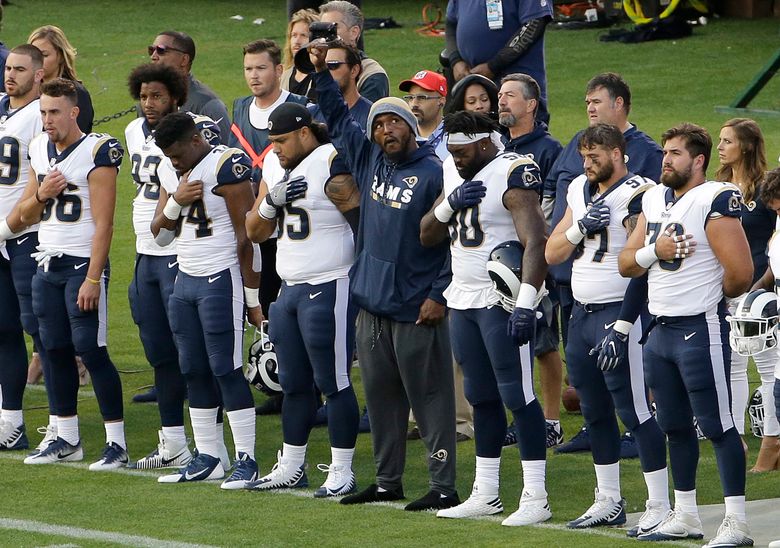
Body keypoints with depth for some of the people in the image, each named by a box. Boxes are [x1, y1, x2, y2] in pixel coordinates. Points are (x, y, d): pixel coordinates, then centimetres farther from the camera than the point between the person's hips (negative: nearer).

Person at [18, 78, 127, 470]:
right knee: (56, 351, 9)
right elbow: (26, 217, 17)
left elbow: (103, 224, -16)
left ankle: (117, 444, -8)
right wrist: (41, 194, -5)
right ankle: (67, 440, 17)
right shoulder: (39, 150, 10)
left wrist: (92, 279, -20)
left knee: (90, 349, -10)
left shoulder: (97, 152, -13)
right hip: (47, 265, 7)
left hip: (82, 264, -7)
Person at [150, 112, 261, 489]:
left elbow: (246, 238, -13)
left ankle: (246, 460, -5)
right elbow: (159, 234, 12)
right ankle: (207, 458, 14)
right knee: (194, 372, 8)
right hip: (185, 281, 8)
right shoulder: (174, 173, 11)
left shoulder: (227, 167, -14)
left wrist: (252, 298, -13)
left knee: (226, 370, -8)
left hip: (220, 281, -8)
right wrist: (175, 201, -8)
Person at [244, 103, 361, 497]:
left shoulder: (333, 168, -14)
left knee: (333, 382, -4)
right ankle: (291, 467, 23)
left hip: (328, 290, -9)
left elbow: (364, 225, -15)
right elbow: (254, 233, 13)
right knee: (294, 382, 14)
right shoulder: (276, 172, 13)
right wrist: (271, 200, -6)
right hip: (291, 289, 9)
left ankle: (342, 472, 0)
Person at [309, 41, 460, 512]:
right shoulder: (369, 159, 10)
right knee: (381, 396, 13)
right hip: (371, 302, 7)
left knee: (430, 397, -4)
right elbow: (338, 118, 24)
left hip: (416, 309, -7)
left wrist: (439, 295, -15)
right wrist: (321, 72, 15)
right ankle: (388, 481, 22)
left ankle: (444, 486, -3)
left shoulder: (433, 172, -10)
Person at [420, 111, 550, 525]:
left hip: (502, 301, -8)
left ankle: (536, 498, -5)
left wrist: (525, 304, -30)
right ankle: (485, 494, 20)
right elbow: (427, 236, 14)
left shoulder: (512, 175, -15)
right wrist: (450, 202, -5)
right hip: (463, 300, 8)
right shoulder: (454, 176, 12)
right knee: (481, 397, 13)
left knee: (517, 395, -7)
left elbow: (536, 242, -22)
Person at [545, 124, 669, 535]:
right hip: (582, 315, 8)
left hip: (619, 313, -8)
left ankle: (660, 508, -5)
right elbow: (552, 254, 11)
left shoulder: (637, 196, -13)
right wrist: (580, 228, -6)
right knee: (595, 412, 15)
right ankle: (609, 503, 25)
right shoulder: (580, 192, 12)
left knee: (634, 410, -8)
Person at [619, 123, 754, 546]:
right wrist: (655, 249, -9)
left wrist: (710, 294, -1)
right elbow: (626, 264, 11)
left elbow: (740, 273, -20)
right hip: (660, 330, 8)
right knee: (675, 426, 15)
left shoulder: (713, 202, -15)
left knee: (717, 426, -6)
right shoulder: (655, 201, 11)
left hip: (700, 330, -8)